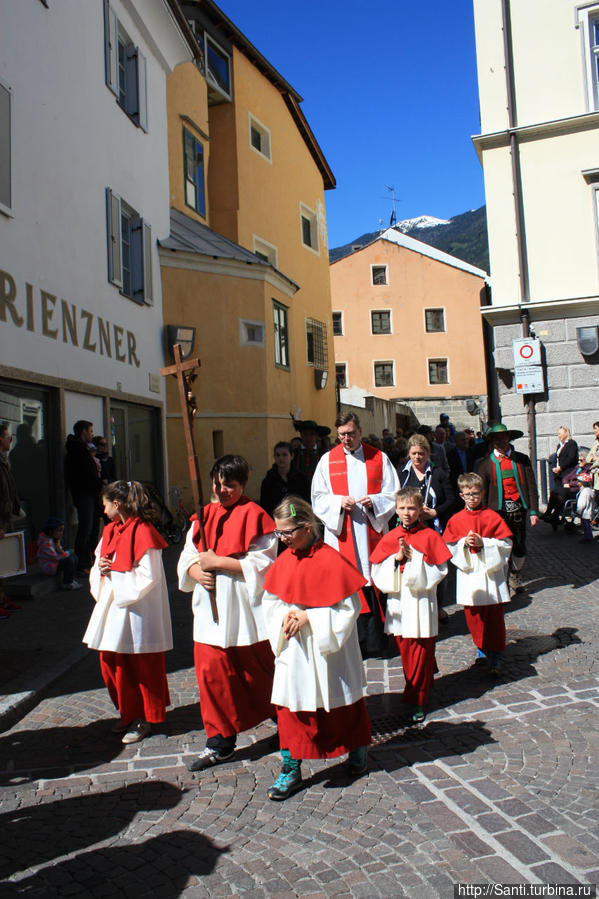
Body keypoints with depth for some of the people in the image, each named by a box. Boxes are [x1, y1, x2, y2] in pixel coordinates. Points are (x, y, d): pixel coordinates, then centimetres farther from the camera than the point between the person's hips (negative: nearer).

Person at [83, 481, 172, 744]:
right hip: (111, 609, 8)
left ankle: (145, 719, 19)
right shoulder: (110, 531, 12)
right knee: (110, 664, 13)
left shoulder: (143, 532, -15)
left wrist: (114, 571, -14)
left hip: (136, 611, -8)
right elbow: (99, 566, 20)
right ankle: (128, 714, 30)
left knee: (141, 667, 4)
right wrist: (100, 568, -2)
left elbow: (149, 577, -18)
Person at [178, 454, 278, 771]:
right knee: (211, 673, 5)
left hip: (246, 612, -5)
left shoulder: (254, 516, -8)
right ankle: (220, 741, 22)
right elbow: (188, 557, 12)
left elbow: (262, 563, -15)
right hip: (210, 611, 5)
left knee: (258, 673, 9)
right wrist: (198, 573, -10)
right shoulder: (204, 516, 10)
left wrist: (218, 562, -17)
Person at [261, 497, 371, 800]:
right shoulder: (283, 561, 1)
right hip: (292, 650, 5)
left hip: (326, 649, -4)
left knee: (341, 704, 14)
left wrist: (309, 617, -21)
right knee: (290, 706, 6)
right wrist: (285, 616, -11)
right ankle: (291, 769, 19)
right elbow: (270, 600, 10)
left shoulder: (331, 561, -18)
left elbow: (350, 606, -16)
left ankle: (357, 750, 40)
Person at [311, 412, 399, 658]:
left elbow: (393, 494, 6)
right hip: (341, 533, 0)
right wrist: (339, 502, -13)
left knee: (372, 586, 1)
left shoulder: (379, 458, 7)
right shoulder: (328, 460, 7)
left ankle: (373, 641, 12)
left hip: (371, 532, 0)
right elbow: (318, 497, 5)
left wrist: (374, 501, -13)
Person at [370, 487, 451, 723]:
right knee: (404, 649, 12)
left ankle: (417, 700, 11)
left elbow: (438, 571, -9)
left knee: (421, 652, 1)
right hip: (398, 604, 4)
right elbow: (378, 572, 2)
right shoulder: (390, 538, 5)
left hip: (421, 604, -4)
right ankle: (422, 686, 33)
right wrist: (396, 558, -13)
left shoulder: (430, 536, -4)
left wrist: (414, 557, -18)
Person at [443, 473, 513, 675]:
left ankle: (495, 654, 11)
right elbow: (449, 547, 3)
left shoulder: (492, 517, -2)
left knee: (494, 616, 0)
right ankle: (481, 647, 28)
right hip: (468, 575, 2)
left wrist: (483, 543, -17)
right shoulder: (456, 520, 4)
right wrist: (464, 543, -14)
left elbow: (506, 543, -5)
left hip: (490, 574, -2)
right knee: (473, 615, 8)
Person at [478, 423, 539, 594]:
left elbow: (531, 486, 5)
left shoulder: (522, 459, 5)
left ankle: (515, 578, 33)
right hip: (497, 510, -2)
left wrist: (533, 511, 0)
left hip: (518, 508, 2)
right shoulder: (486, 463, 1)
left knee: (519, 547, 10)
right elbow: (482, 492, 0)